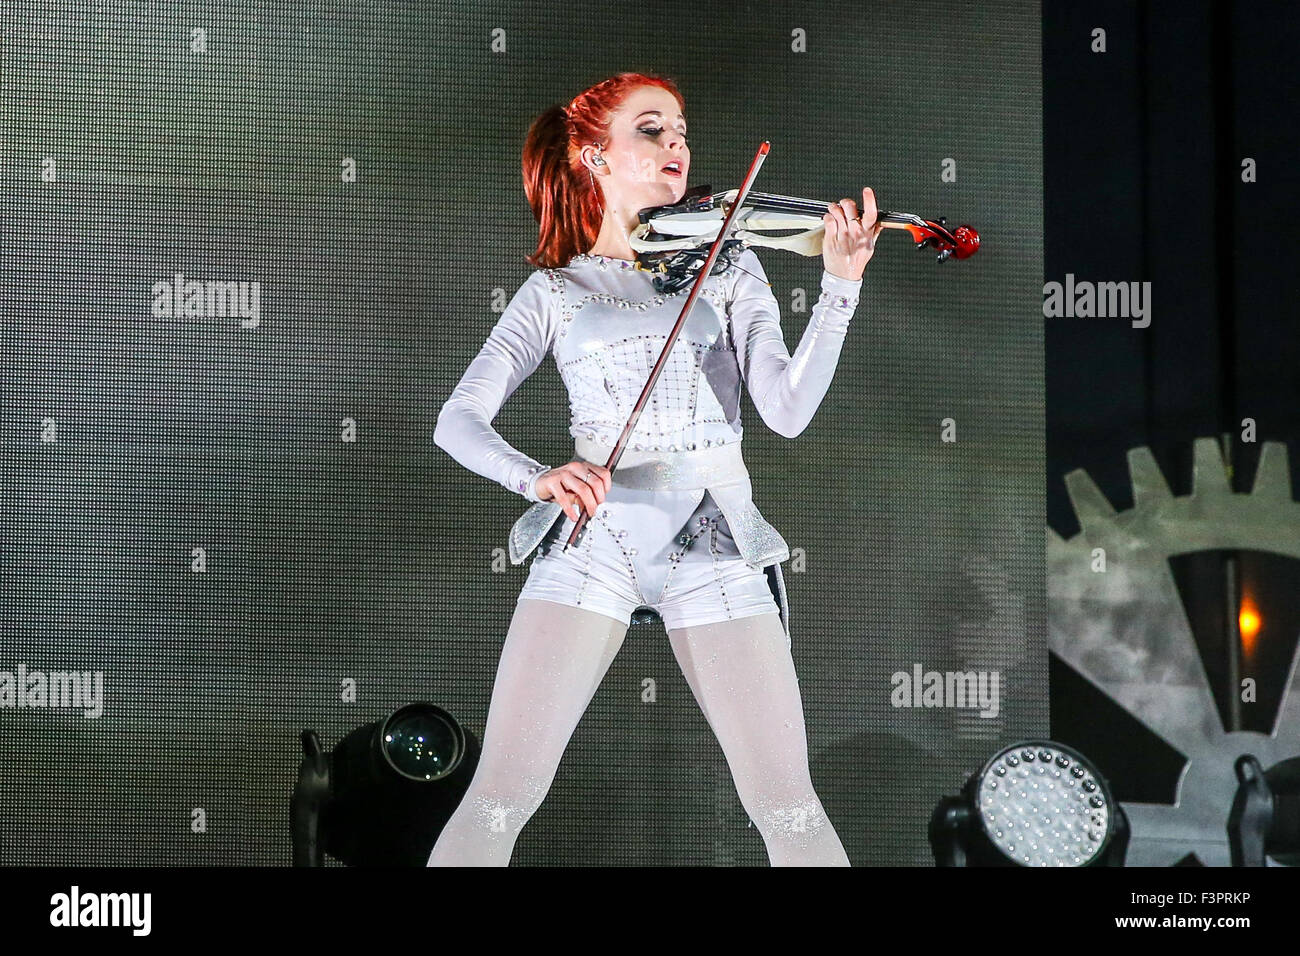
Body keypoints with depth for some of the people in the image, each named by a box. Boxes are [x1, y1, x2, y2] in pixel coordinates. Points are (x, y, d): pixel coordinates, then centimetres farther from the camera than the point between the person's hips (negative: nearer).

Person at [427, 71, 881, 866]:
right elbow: (460, 420, -1)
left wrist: (841, 287, -16)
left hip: (712, 546, 0)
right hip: (591, 542, 0)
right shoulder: (554, 289, 9)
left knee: (790, 807, -7)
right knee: (499, 798, -9)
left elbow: (788, 411, -3)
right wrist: (538, 477, -21)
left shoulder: (726, 266, 10)